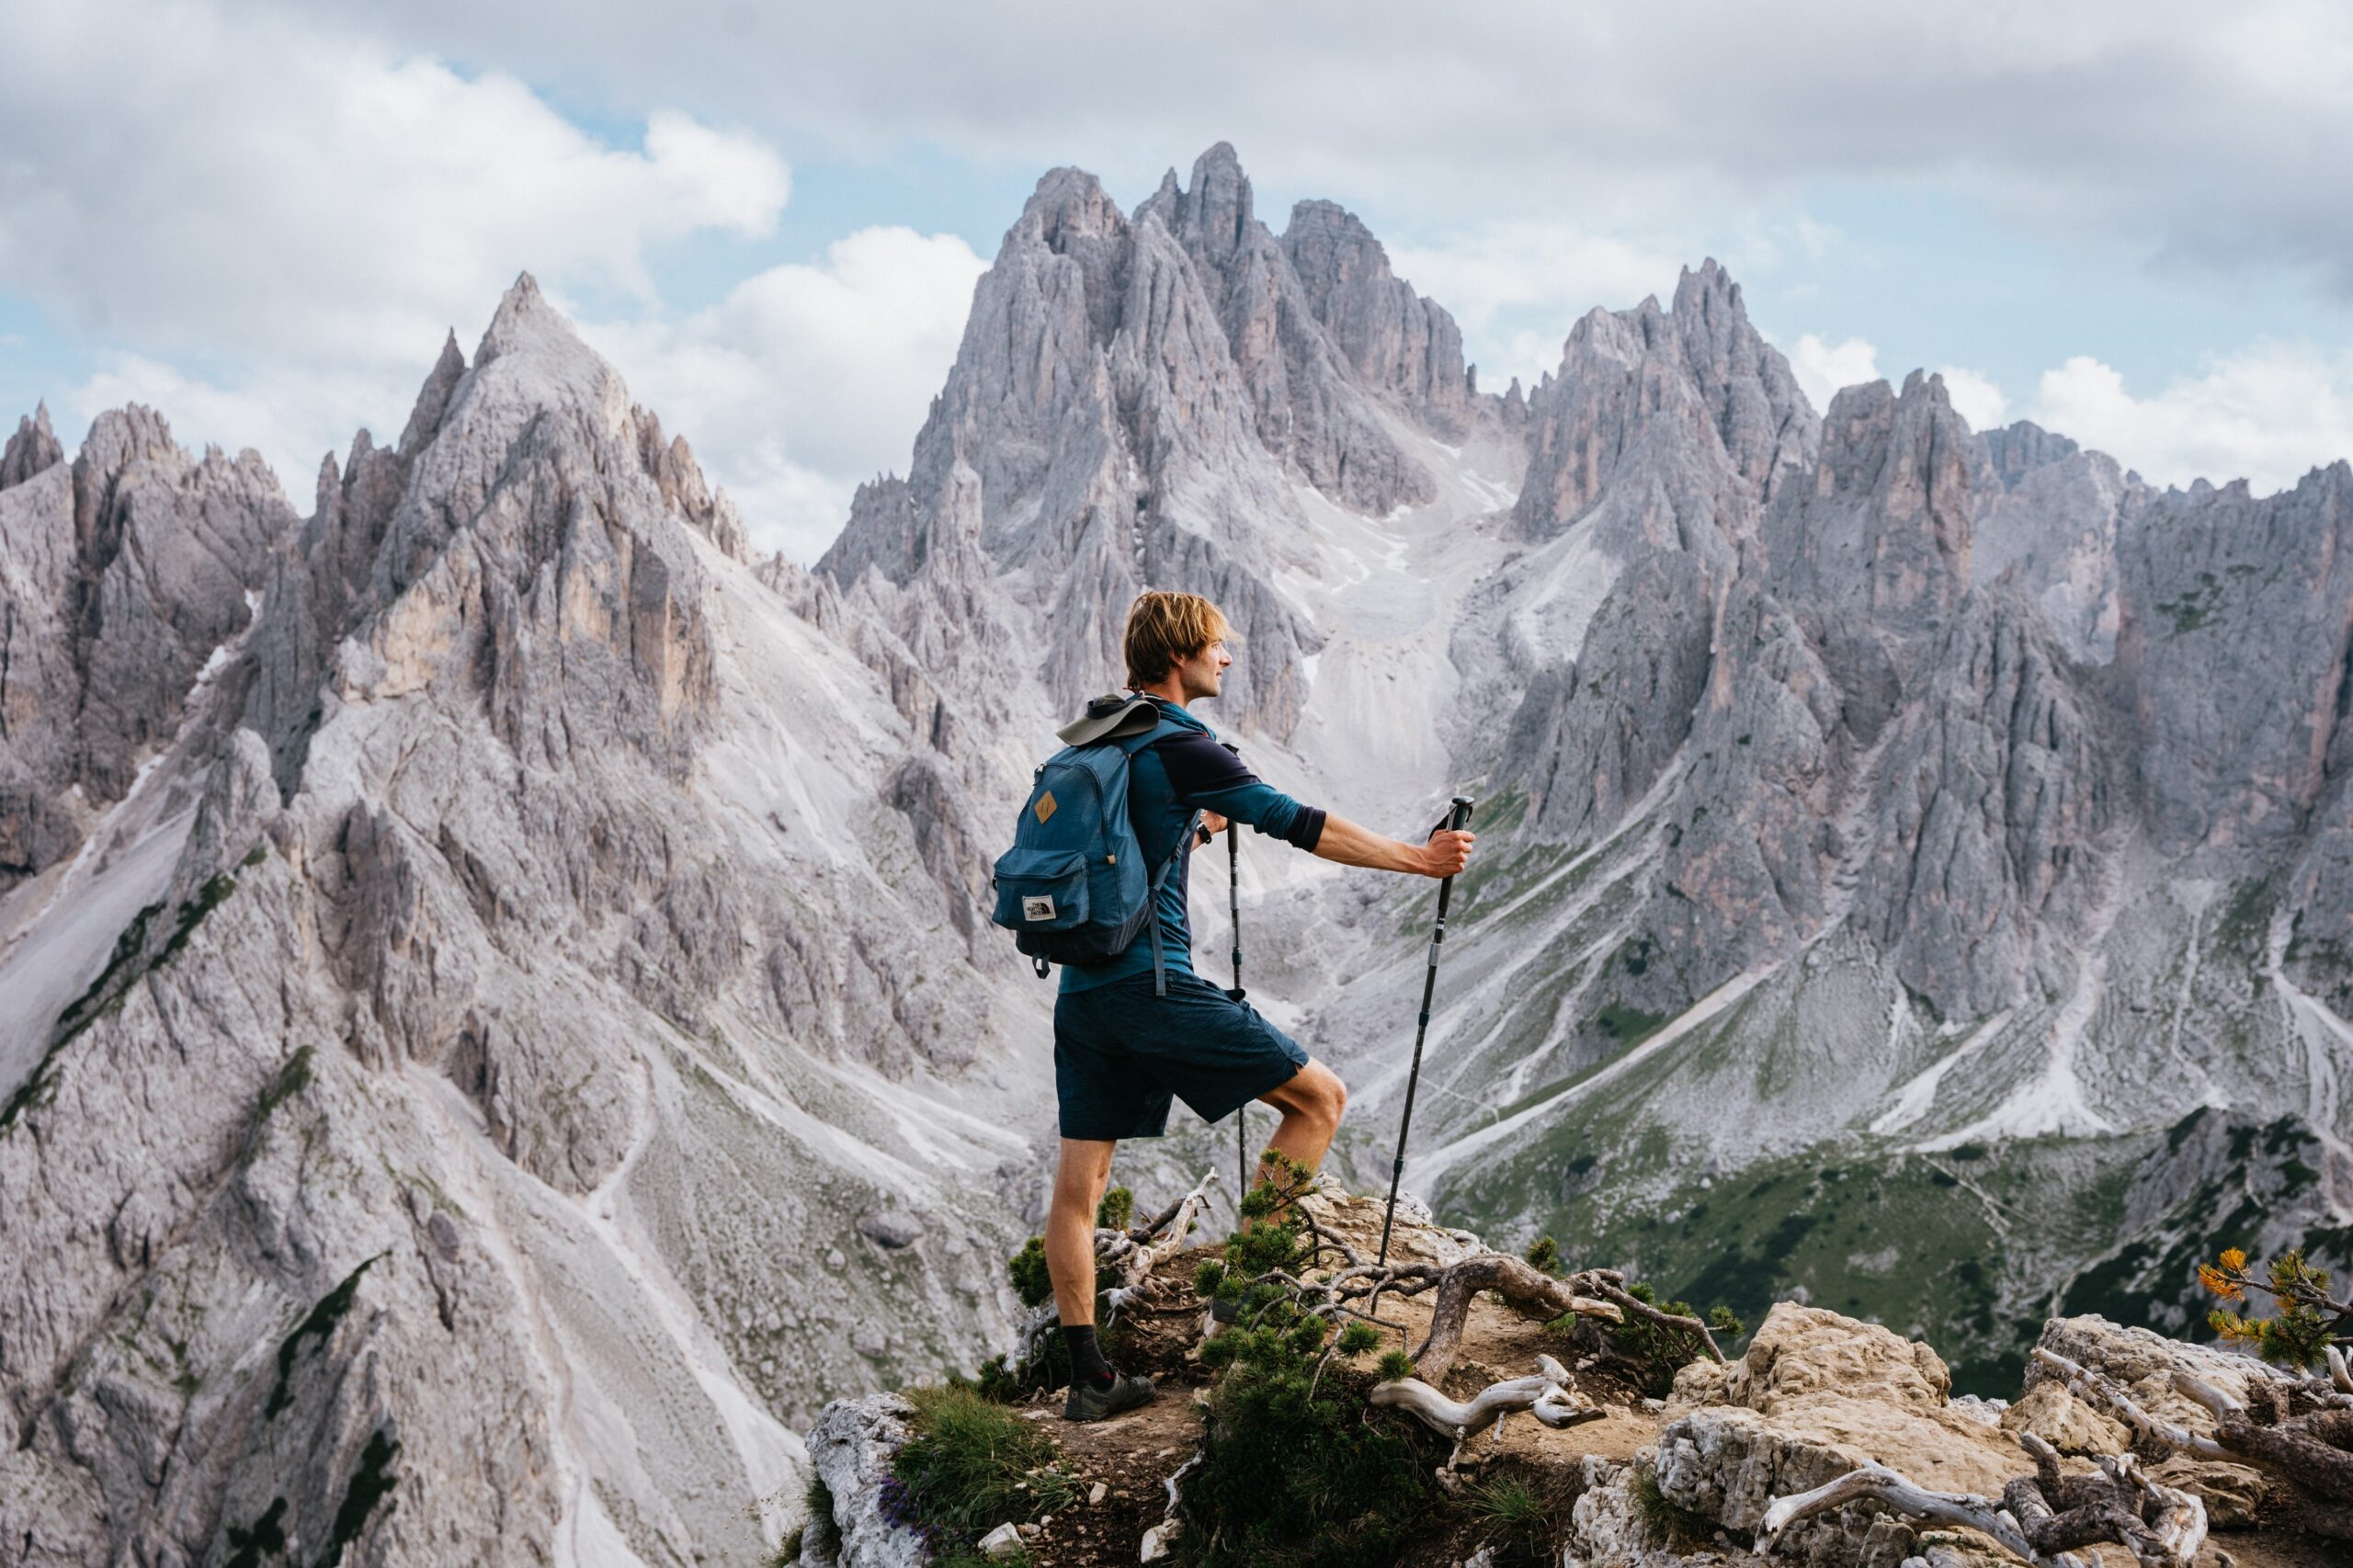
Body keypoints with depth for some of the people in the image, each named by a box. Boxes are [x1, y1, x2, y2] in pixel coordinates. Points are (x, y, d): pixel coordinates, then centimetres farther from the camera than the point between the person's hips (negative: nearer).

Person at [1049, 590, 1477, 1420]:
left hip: (1082, 990, 9)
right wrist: (1419, 859, -1)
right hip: (1155, 984, -9)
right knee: (1320, 1096, 3)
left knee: (1079, 1182, 7)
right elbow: (1298, 823, -10)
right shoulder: (1177, 744, -9)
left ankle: (1088, 1379, 10)